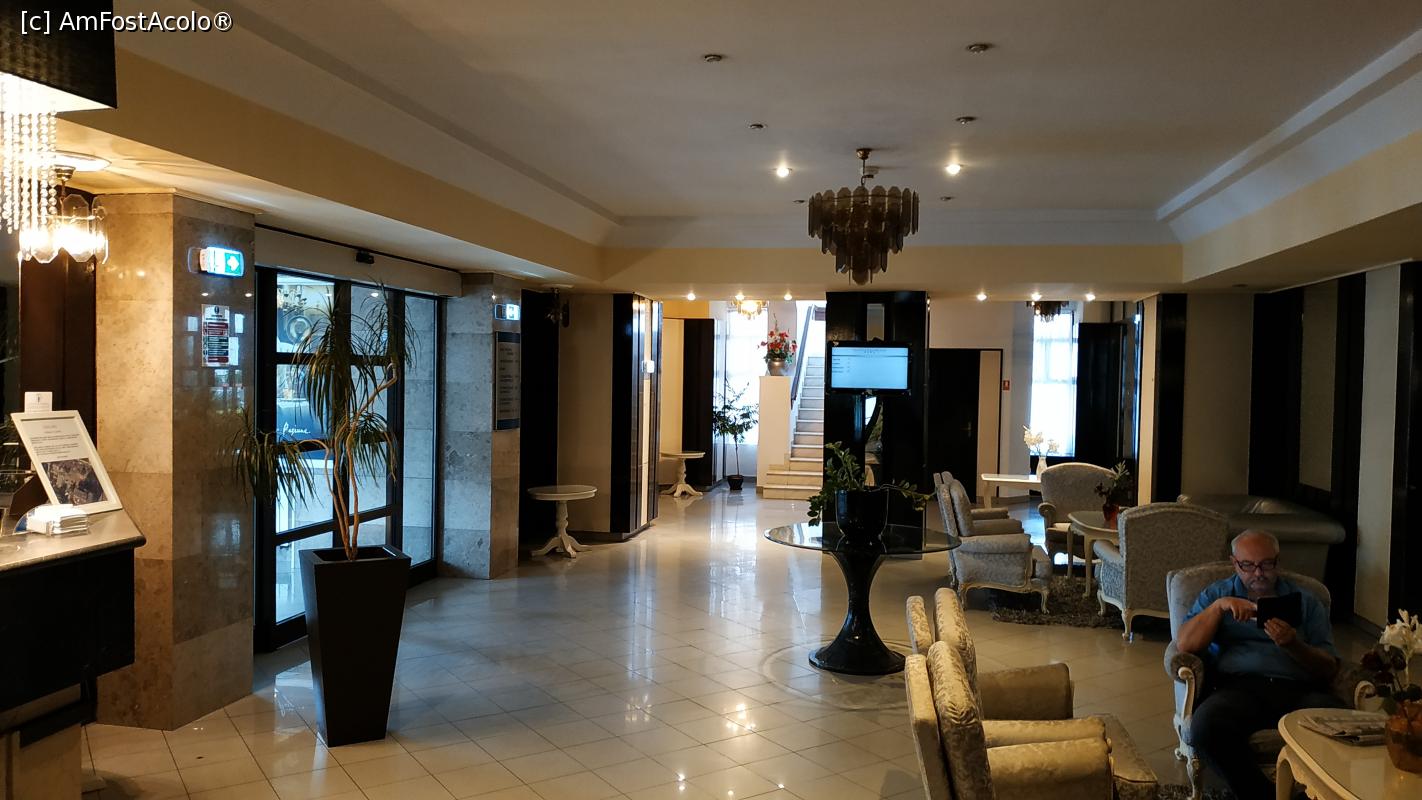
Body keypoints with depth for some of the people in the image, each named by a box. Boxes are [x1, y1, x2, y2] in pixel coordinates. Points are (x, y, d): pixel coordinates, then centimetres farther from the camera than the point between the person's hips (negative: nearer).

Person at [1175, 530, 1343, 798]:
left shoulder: (1306, 601, 22)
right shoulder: (1216, 594, 22)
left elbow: (1329, 669, 11)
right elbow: (1185, 645, 6)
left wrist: (1293, 645, -9)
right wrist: (1218, 606, -5)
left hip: (1299, 689, 1)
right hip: (1239, 686, -1)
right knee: (1206, 726, -36)